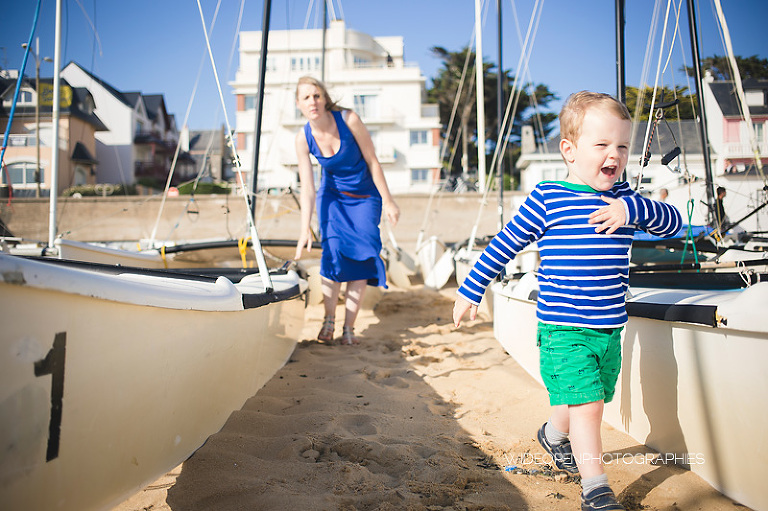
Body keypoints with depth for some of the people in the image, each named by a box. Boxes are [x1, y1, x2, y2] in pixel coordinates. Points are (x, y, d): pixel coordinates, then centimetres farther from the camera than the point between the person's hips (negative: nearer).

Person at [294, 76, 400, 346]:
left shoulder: (349, 119, -21)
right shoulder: (303, 138, -14)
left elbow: (372, 161, -13)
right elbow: (307, 187, -14)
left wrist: (388, 201, -11)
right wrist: (305, 229, -22)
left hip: (365, 197, -1)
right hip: (332, 197, 1)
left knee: (360, 255, -11)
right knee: (334, 250, -16)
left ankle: (348, 328, -4)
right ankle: (328, 321, 1)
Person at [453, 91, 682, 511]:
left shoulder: (624, 200, 5)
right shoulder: (546, 200, -9)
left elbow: (672, 222, -2)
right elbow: (504, 245, -3)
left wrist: (635, 209, -21)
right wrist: (470, 290, 2)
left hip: (609, 329, 6)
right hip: (563, 330, -5)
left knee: (585, 400, 21)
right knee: (587, 405, -10)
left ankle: (554, 434, 50)